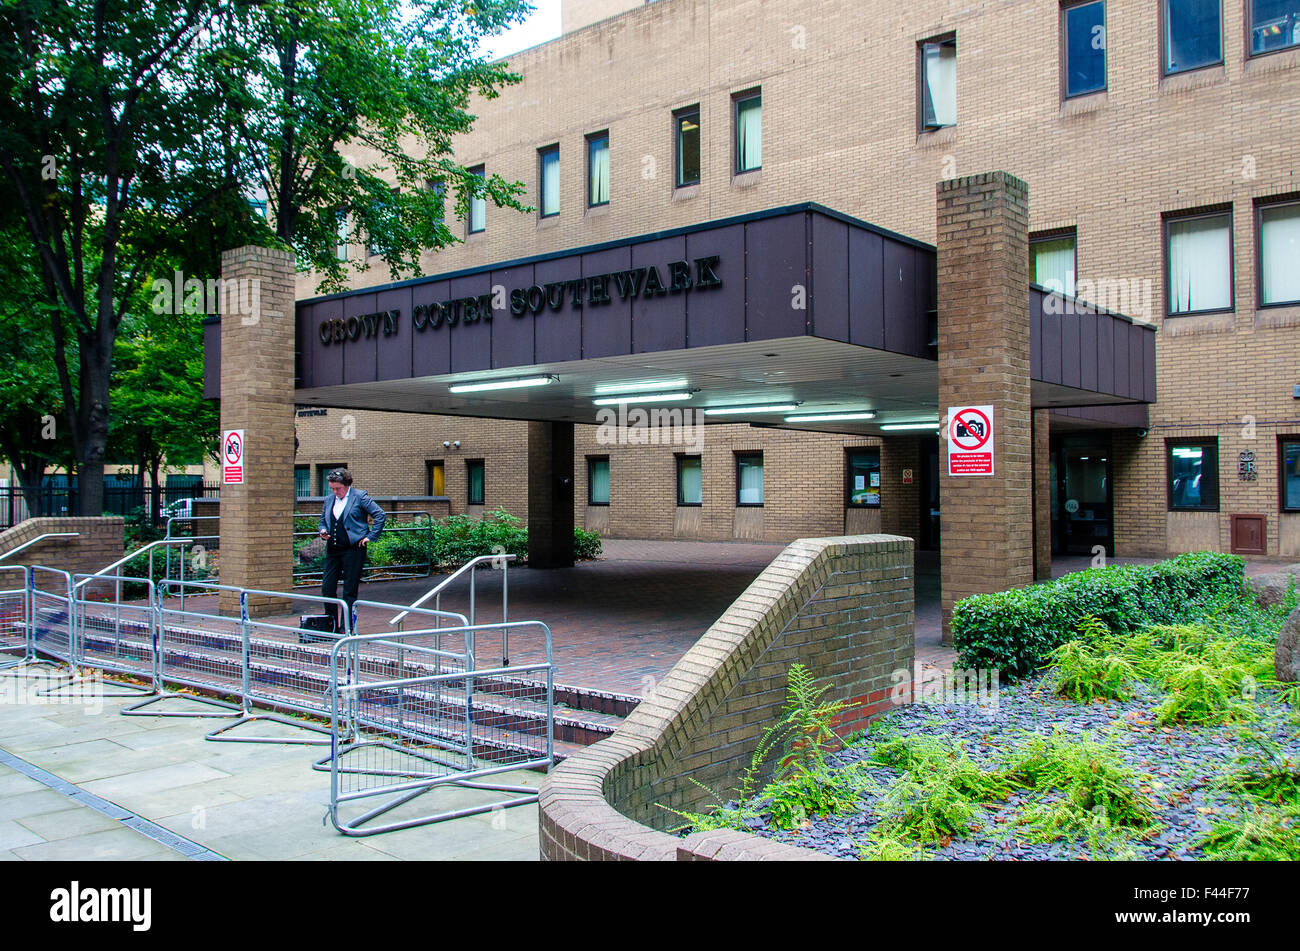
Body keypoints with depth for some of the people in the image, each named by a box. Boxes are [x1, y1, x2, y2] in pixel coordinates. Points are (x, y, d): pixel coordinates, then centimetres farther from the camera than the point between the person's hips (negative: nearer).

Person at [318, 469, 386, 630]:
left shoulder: (359, 496, -4)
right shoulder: (328, 499, 13)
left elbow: (380, 515, -5)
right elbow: (323, 520, 25)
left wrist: (370, 536, -8)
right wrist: (323, 531, 3)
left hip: (353, 549, -6)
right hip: (332, 550, 6)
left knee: (349, 591, 0)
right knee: (327, 587, 3)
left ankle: (346, 627, 8)